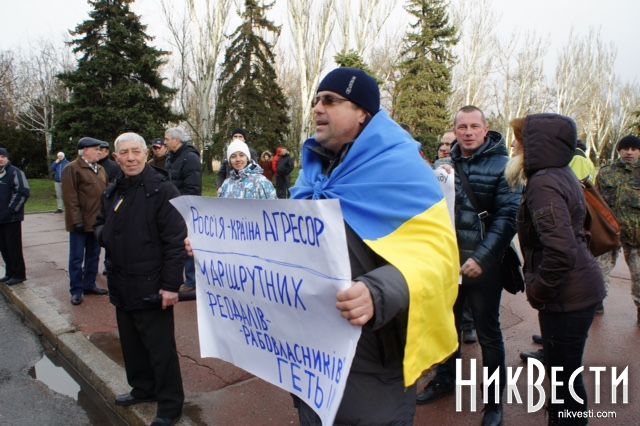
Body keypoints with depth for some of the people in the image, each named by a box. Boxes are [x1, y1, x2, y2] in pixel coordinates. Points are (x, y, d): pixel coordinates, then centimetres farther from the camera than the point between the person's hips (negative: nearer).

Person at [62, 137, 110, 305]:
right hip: (81, 222, -7)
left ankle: (89, 284, 27)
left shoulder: (100, 169, 13)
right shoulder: (72, 169, -10)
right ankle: (76, 290, 12)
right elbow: (70, 197, -15)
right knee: (77, 257, 3)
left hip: (97, 221, 7)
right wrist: (77, 220, -19)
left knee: (93, 256, 15)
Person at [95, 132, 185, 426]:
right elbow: (101, 225, 24)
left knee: (160, 347, 3)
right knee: (131, 343, 20)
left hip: (151, 287, -7)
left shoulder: (161, 189, -13)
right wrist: (103, 233, -2)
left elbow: (175, 241, -17)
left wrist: (170, 285, -19)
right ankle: (143, 388, 41)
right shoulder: (112, 192, 11)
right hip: (122, 286, 8)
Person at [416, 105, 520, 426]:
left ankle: (494, 400, 28)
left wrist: (482, 258, -21)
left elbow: (508, 216, -14)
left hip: (483, 264, -4)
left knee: (488, 333, 9)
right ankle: (445, 378, 41)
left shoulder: (501, 165, -8)